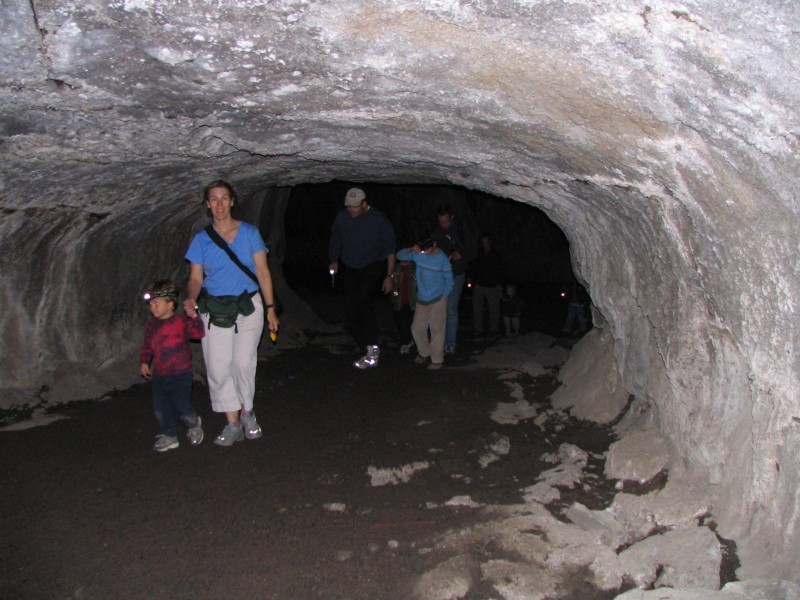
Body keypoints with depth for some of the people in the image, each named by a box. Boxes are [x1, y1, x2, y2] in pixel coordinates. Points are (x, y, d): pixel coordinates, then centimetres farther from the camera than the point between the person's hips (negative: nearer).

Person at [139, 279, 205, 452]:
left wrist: (194, 317, -33)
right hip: (159, 375, 6)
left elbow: (199, 333, -20)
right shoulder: (152, 324, 7)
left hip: (181, 374, -6)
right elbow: (147, 345, 16)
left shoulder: (182, 321, -10)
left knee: (182, 407, -4)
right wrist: (144, 362, 7)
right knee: (161, 408, 8)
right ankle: (169, 436, 25)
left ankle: (194, 425, 26)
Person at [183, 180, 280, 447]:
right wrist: (191, 298, -18)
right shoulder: (201, 240, 4)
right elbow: (195, 279, 5)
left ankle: (247, 412, 17)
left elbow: (263, 272, 3)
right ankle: (233, 423, 13)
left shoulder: (250, 233, 2)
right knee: (218, 368, 0)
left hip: (248, 307, -1)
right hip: (214, 311, 1)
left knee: (243, 363, -7)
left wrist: (270, 308, -1)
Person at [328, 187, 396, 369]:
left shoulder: (379, 220, -10)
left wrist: (389, 276, -7)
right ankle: (371, 353, 12)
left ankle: (373, 349, -27)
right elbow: (335, 242, 13)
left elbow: (390, 250, -5)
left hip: (374, 267, -5)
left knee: (364, 298, -30)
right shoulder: (341, 218, 0)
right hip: (351, 269, 5)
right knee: (352, 315, 0)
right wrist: (334, 262, -2)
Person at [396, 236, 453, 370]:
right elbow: (400, 255, 0)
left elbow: (449, 280, -1)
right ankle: (424, 353, 30)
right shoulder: (418, 254, -2)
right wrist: (410, 249, -18)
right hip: (421, 299, 4)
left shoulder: (442, 259, -9)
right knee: (417, 328, 9)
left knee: (436, 329, -4)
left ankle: (437, 360, 5)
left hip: (437, 300, -4)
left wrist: (443, 297, -4)